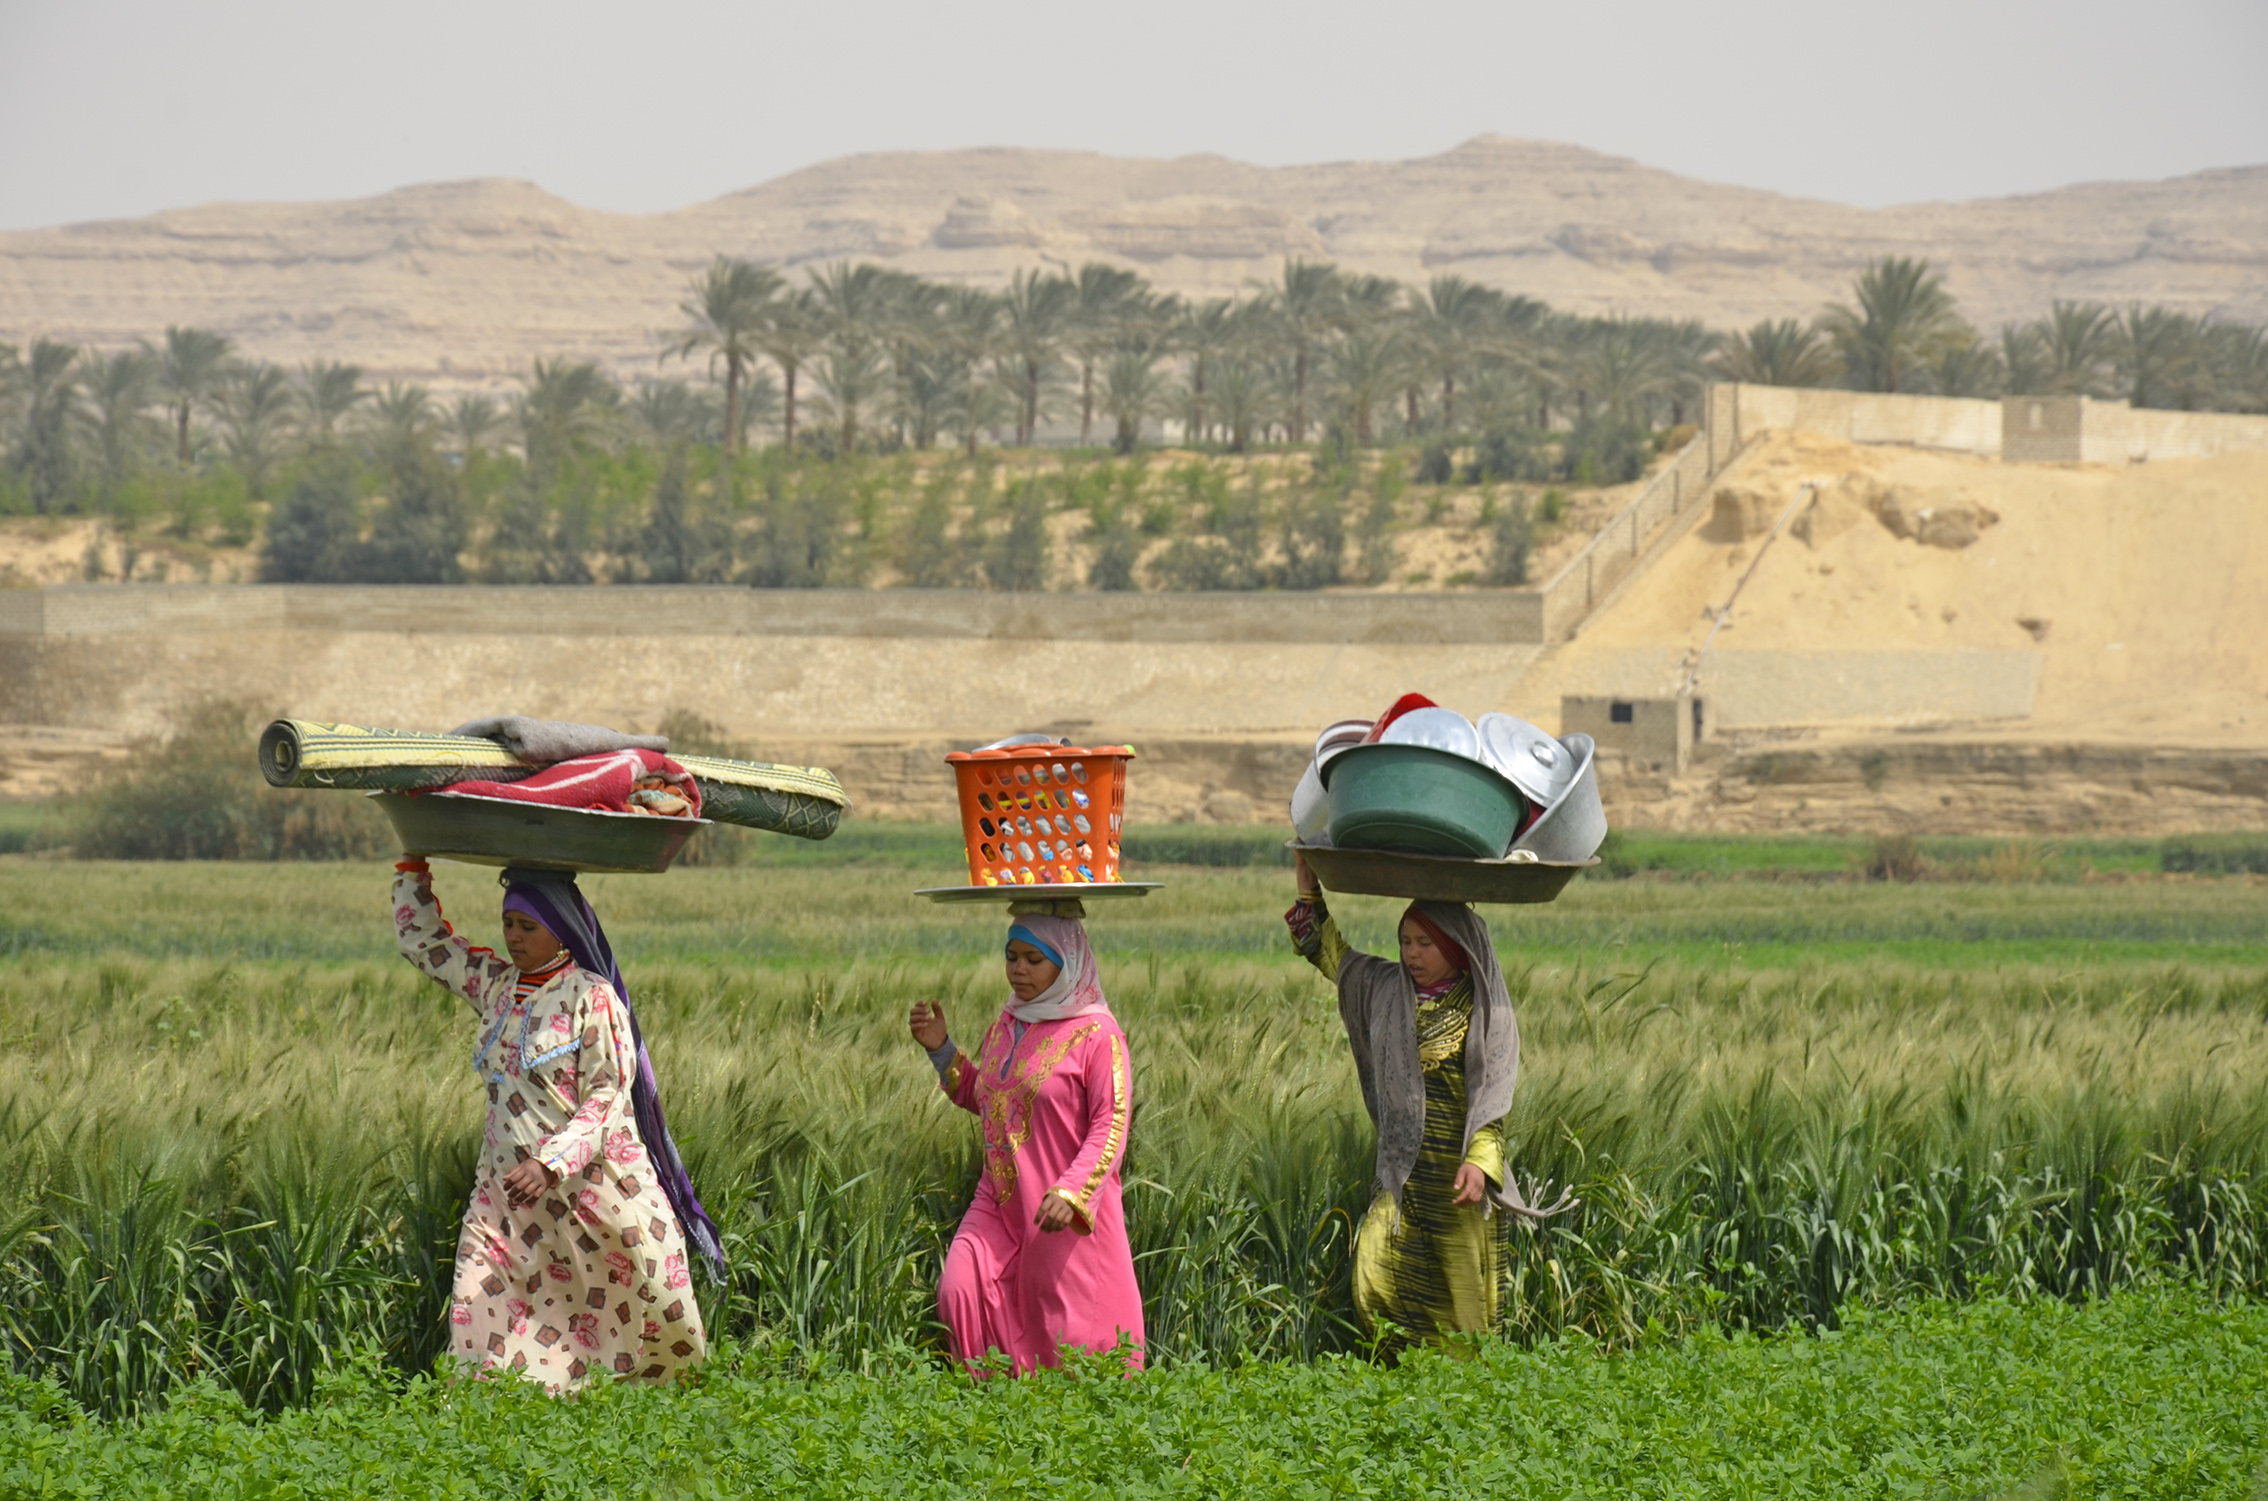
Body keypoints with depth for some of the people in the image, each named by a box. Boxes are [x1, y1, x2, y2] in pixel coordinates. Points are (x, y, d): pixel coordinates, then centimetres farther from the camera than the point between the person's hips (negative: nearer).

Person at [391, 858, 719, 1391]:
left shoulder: (592, 999, -8)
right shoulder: (497, 986, 11)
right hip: (507, 1196, 6)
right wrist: (413, 866, 16)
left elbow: (608, 1099, -13)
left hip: (589, 1184, -6)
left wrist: (551, 1163, -25)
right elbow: (422, 939, 25)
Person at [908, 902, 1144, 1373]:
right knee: (960, 1294, -14)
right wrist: (940, 1050, 12)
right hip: (999, 1204, 6)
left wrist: (1071, 1192, -24)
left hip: (1066, 1214, -6)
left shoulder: (1096, 1034, -9)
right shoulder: (1006, 1025, 12)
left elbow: (1111, 1127, -13)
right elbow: (979, 1097, 27)